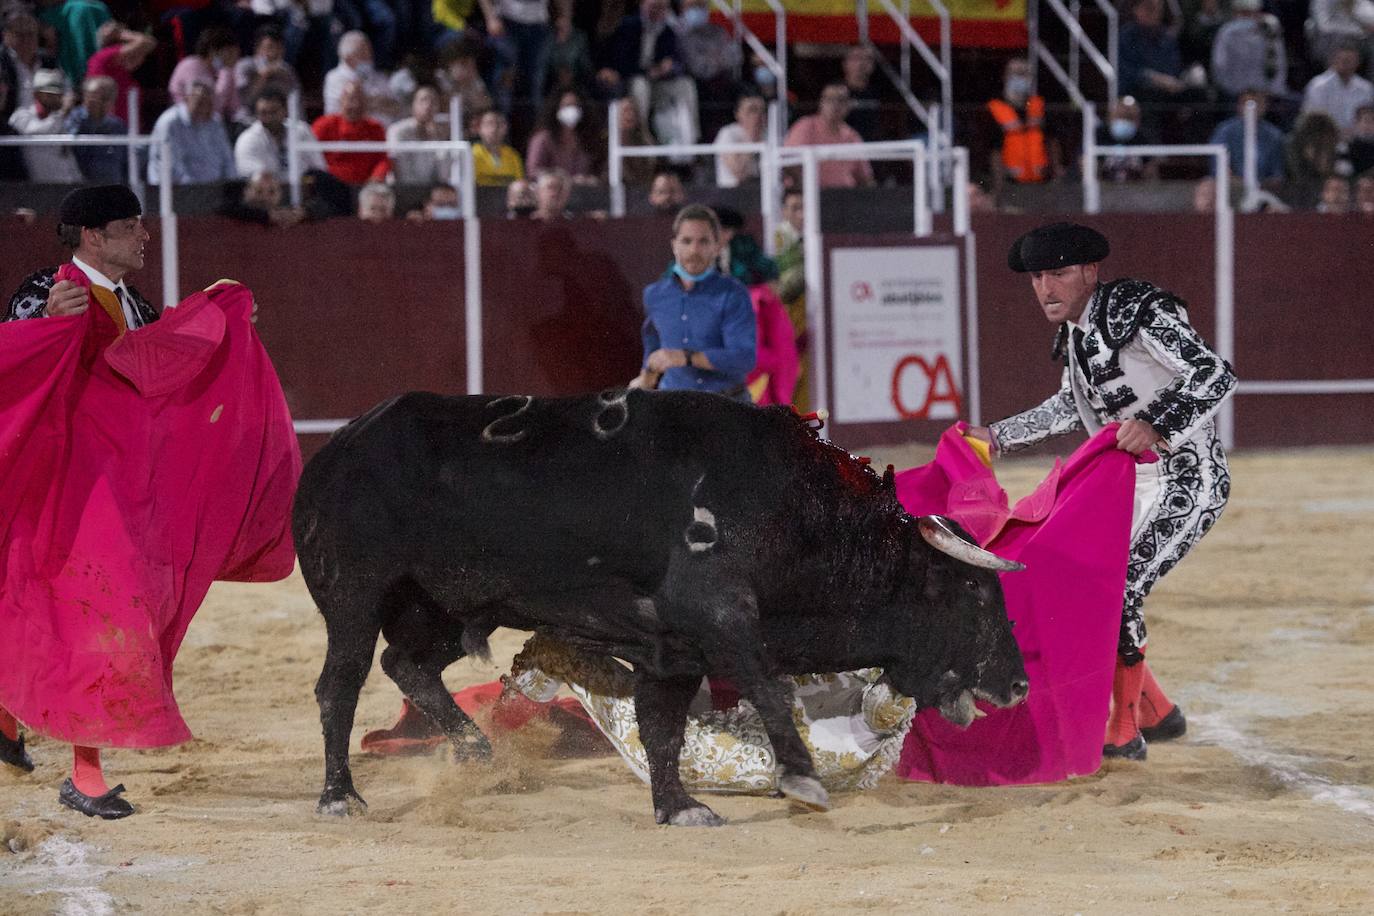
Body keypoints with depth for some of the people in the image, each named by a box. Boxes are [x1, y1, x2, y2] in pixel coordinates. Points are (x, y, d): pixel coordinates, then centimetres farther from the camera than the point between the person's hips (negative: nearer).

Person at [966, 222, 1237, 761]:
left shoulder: (1142, 312, -18)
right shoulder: (1075, 330, 8)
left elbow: (1216, 376, -27)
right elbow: (1070, 409, 25)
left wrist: (1157, 426, -40)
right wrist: (995, 438, 23)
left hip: (1187, 482, -9)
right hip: (1128, 484, 9)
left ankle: (1124, 733, -5)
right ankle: (1158, 714, 22)